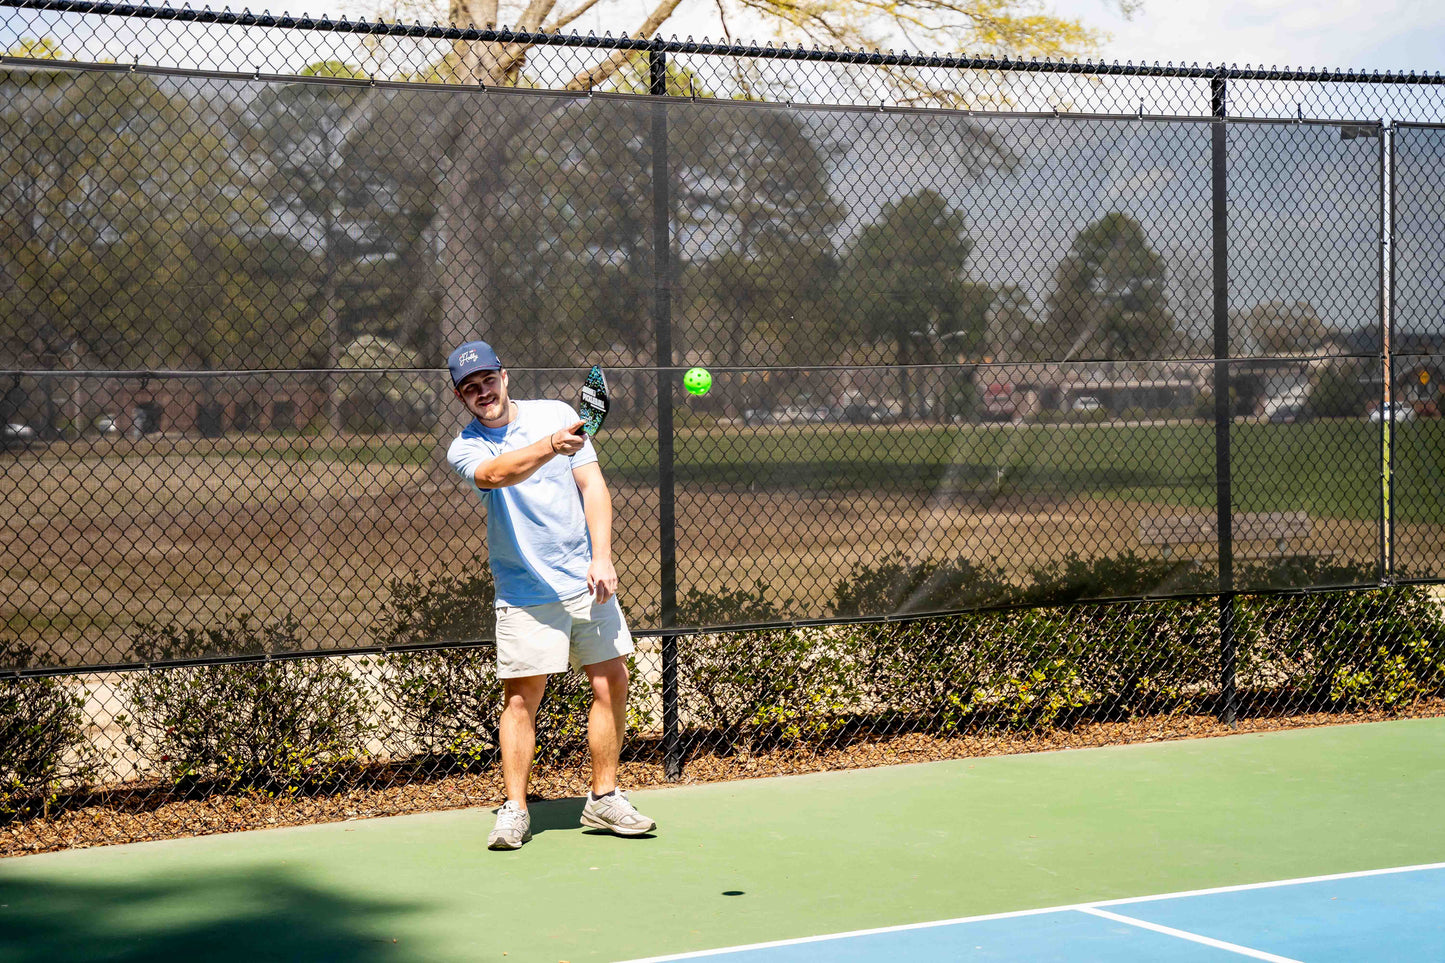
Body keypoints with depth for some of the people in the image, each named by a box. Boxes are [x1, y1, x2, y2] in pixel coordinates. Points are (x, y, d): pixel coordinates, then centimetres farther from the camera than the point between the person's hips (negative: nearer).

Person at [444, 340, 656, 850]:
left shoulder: (557, 414, 4)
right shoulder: (465, 448, -5)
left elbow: (592, 484, 1)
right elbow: (496, 473, -28)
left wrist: (602, 556, -11)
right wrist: (549, 447, -46)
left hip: (587, 580, 3)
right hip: (526, 592, -3)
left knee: (612, 683, 5)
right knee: (521, 698, -5)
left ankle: (604, 798, 17)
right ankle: (514, 810, 6)